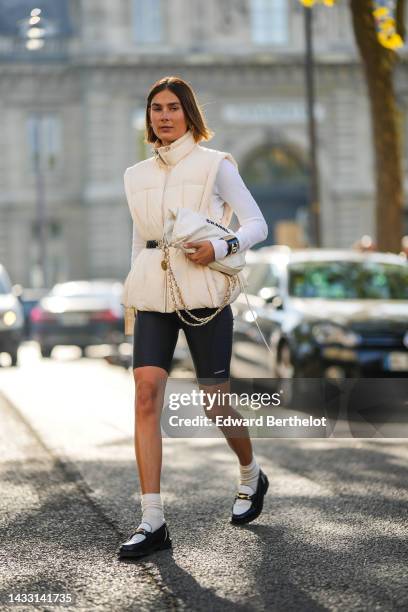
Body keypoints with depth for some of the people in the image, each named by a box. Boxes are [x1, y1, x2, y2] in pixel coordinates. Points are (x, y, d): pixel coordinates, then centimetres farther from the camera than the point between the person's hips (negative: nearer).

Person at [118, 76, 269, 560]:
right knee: (146, 392, -13)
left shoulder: (215, 165, 2)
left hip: (204, 292, -3)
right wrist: (133, 299, 18)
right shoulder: (137, 175, 15)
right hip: (153, 293, 3)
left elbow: (257, 225, 0)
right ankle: (152, 522, -14)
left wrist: (220, 247, -17)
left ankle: (251, 476, 35)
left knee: (214, 402, 3)